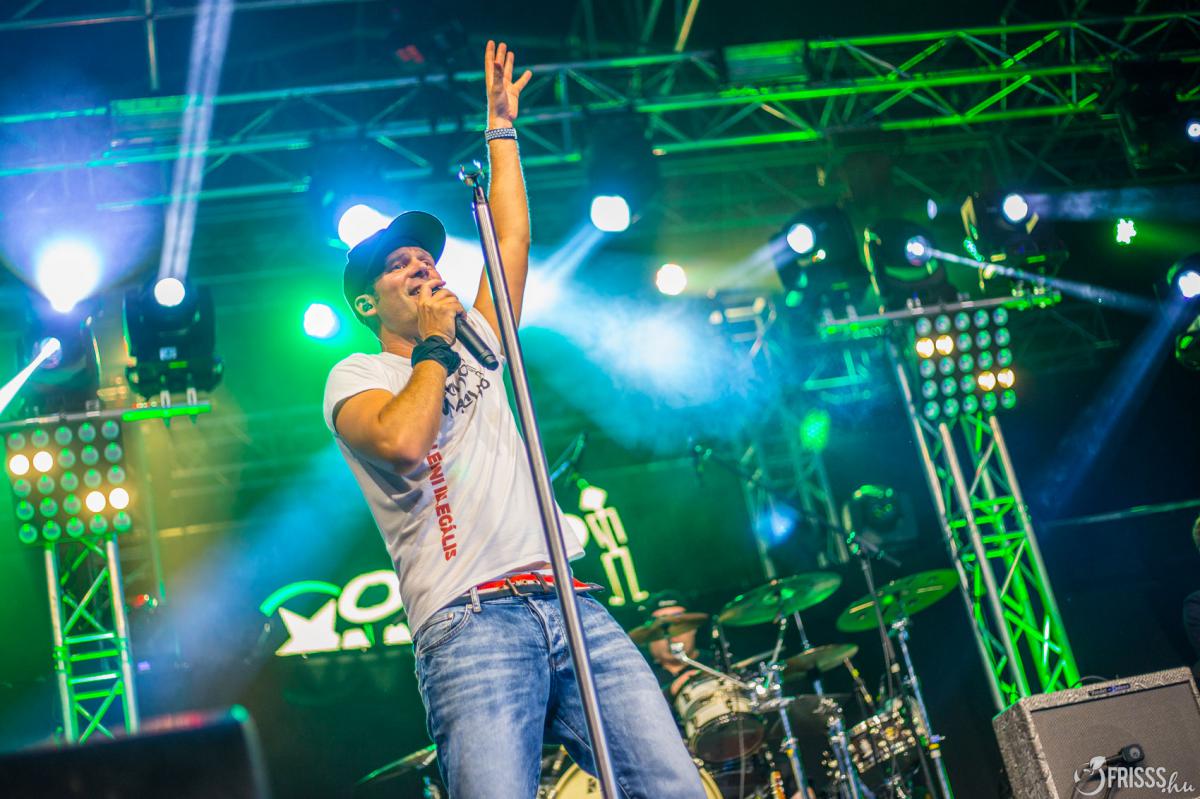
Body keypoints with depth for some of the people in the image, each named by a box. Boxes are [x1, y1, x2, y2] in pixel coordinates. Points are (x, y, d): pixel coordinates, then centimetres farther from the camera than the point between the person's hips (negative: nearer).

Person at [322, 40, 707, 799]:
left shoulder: (474, 344, 28)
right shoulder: (357, 376, 11)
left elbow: (514, 239, 27)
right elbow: (401, 443, -12)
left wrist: (501, 127, 31)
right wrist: (433, 347, 3)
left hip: (570, 606, 5)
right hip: (470, 623, -5)